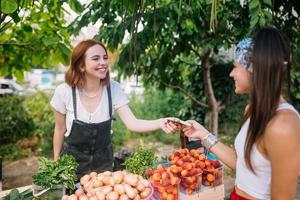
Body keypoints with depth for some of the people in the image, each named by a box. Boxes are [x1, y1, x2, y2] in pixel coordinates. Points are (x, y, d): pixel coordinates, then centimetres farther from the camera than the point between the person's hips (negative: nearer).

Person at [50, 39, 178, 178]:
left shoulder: (113, 89, -15)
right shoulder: (64, 92, -18)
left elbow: (132, 123, -22)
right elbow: (60, 129, -5)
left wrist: (160, 123, -40)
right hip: (73, 161, -1)